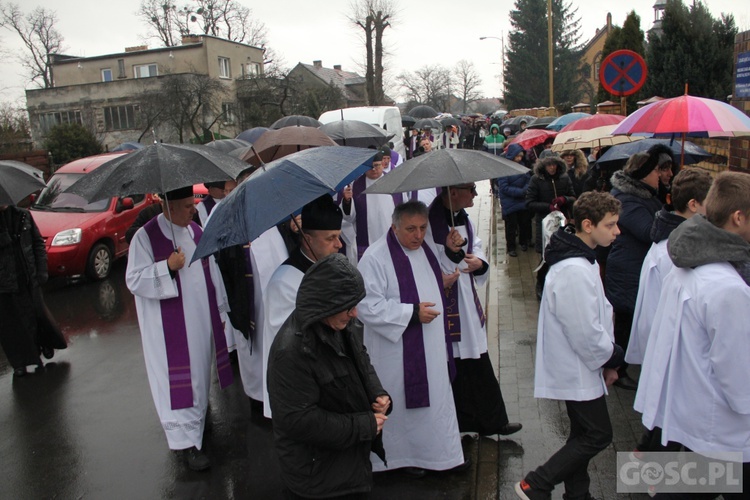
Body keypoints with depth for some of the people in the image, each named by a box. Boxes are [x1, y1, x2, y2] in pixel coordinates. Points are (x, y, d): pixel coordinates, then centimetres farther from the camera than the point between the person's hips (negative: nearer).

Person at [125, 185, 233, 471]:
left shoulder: (196, 231, 7)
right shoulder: (146, 237, -11)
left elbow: (211, 270, 14)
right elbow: (134, 280, -12)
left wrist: (220, 308, 16)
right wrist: (167, 267, -26)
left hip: (201, 320, 6)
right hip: (169, 326, -6)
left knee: (200, 371, 17)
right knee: (178, 378, -2)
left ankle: (197, 422, 37)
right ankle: (187, 441, 7)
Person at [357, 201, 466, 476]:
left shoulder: (425, 249, 7)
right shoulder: (376, 257, -19)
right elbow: (368, 307, -23)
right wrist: (412, 313, -23)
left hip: (431, 349, 8)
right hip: (398, 353, -7)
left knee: (436, 399, 18)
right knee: (404, 403, 7)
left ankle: (442, 451, 37)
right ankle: (405, 456, 30)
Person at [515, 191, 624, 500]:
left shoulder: (581, 258, 6)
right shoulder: (576, 271, -28)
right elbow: (586, 334, -26)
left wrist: (608, 359, 9)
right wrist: (613, 357, -8)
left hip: (577, 366, 10)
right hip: (577, 369, -10)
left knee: (584, 434, 19)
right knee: (598, 435, 1)